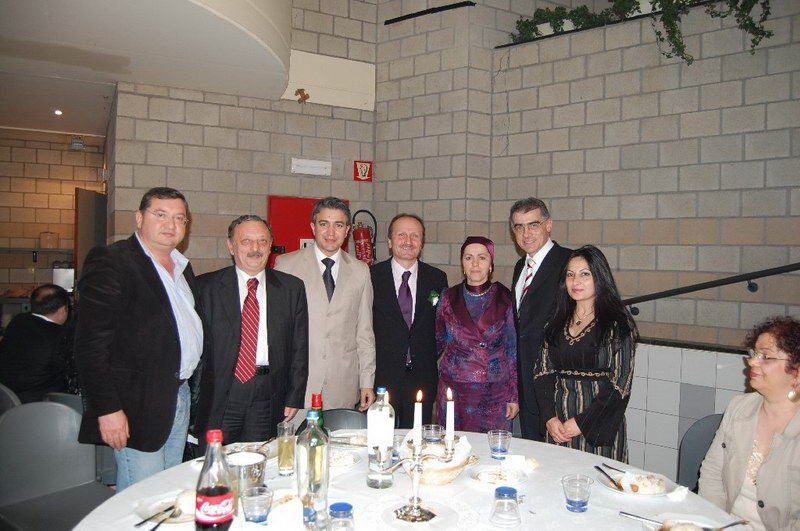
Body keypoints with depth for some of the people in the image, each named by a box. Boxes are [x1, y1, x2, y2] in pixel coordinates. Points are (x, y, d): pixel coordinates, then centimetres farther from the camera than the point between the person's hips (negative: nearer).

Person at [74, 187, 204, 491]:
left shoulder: (182, 266, 14)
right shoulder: (110, 262, -10)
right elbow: (91, 343, -16)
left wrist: (191, 386, 12)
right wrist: (107, 408, -19)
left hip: (179, 396, 8)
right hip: (139, 406, -8)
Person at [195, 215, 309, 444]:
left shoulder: (292, 287, 5)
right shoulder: (206, 286, 1)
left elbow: (299, 347, 6)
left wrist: (294, 398, 3)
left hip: (268, 396, 1)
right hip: (218, 393, -1)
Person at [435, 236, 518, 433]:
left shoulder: (505, 299, -2)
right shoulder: (448, 297, 2)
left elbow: (513, 348, 2)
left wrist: (514, 396, 1)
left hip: (495, 394, -1)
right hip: (454, 391, 1)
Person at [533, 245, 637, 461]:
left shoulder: (618, 324, -7)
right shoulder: (558, 322, 8)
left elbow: (620, 384, -11)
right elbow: (542, 371, 6)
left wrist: (581, 423, -13)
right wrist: (550, 418, -7)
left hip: (597, 426, -4)